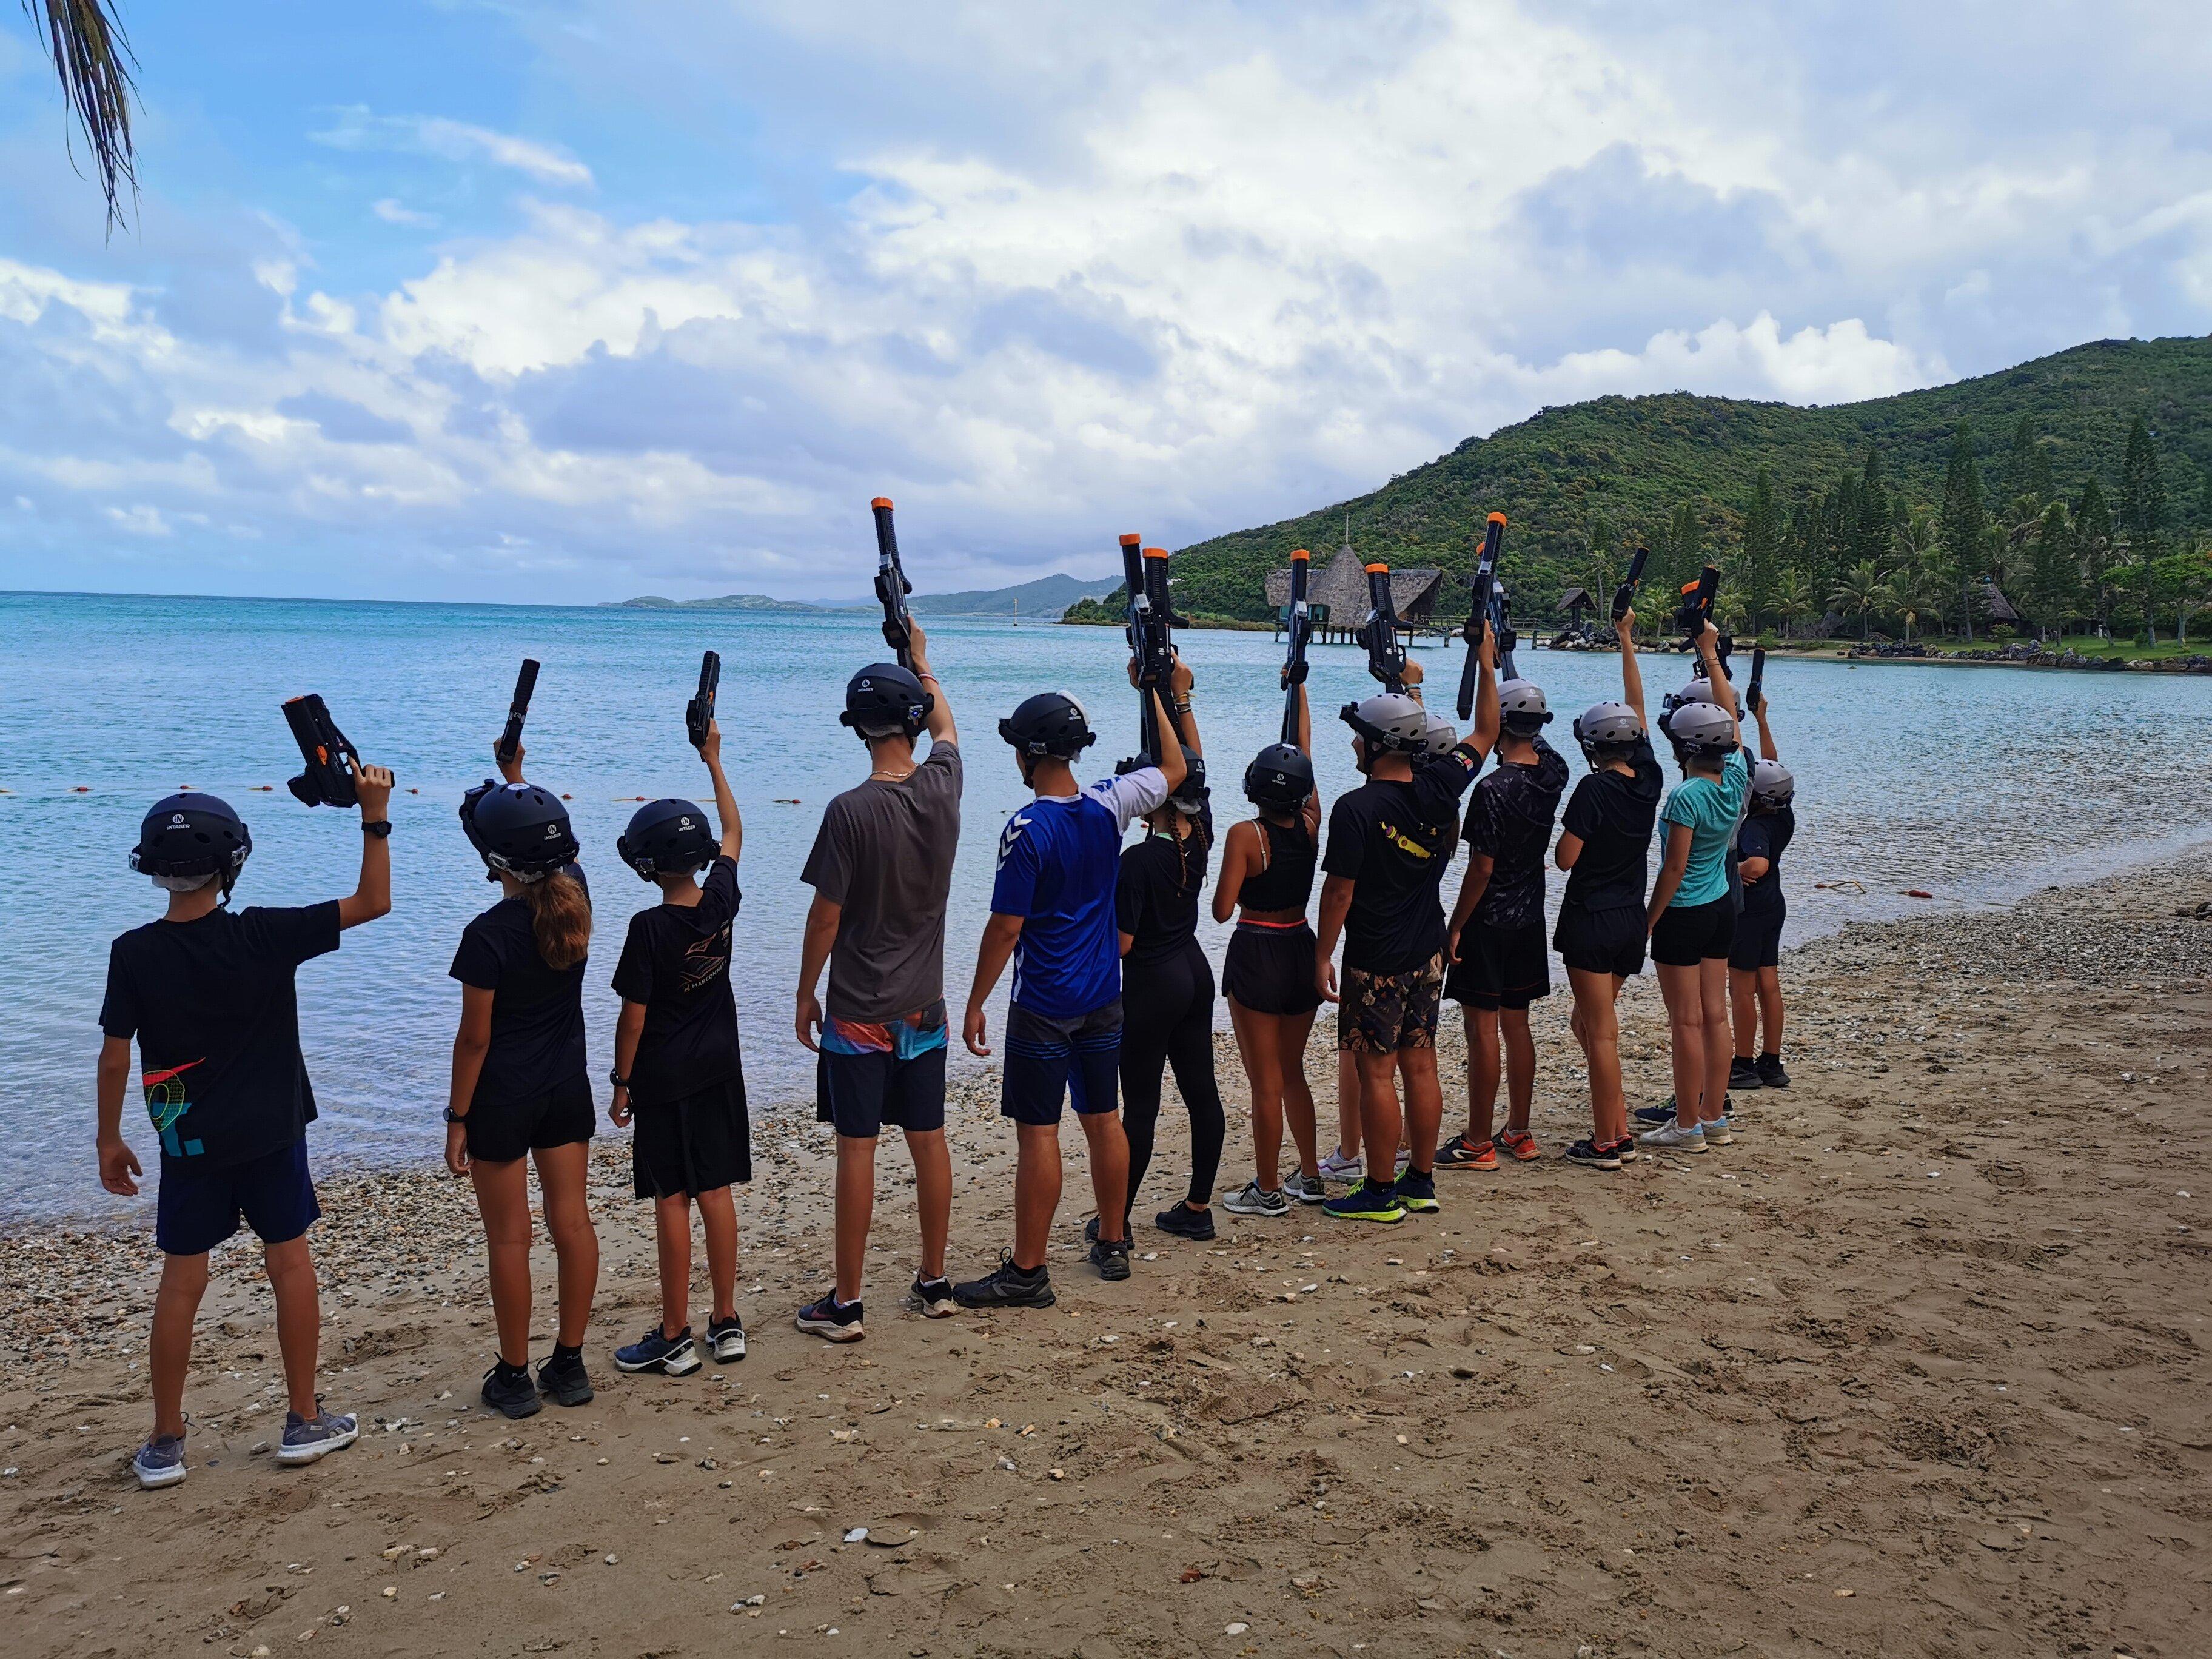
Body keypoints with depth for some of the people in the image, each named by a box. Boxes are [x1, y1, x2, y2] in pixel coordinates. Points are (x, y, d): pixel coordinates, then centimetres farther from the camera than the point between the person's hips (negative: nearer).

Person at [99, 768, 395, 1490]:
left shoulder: (134, 954, -10)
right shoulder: (262, 936, -15)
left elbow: (115, 1057, -4)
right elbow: (372, 903, -10)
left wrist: (110, 1140, 8)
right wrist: (374, 817, -9)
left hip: (189, 1142, 1)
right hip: (271, 1134, -1)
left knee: (181, 1281, 11)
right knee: (290, 1265, 11)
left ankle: (164, 1444, 18)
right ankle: (304, 1422, 18)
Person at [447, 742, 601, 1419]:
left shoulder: (489, 936, -21)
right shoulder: (575, 896, -6)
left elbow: (475, 1038, -16)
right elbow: (547, 839, 18)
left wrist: (457, 1118, -7)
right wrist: (515, 777, 23)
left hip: (502, 1097, -6)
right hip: (567, 1086, 6)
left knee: (508, 1237, 6)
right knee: (572, 1222, 10)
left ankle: (514, 1376, 16)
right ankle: (570, 1364, 20)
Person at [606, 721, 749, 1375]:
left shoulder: (650, 928, -18)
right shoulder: (722, 900, -3)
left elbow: (633, 1017, -14)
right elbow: (734, 833, 15)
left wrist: (621, 1082, -2)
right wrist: (714, 763, 22)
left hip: (664, 1079, -5)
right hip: (719, 1070, 6)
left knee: (672, 1201, 1)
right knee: (716, 1191, 11)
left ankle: (675, 1337, 9)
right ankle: (726, 1322, 18)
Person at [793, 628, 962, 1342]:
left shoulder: (851, 811, -17)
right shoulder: (943, 785, -3)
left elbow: (827, 915, -12)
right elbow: (946, 725, 20)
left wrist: (805, 994, 1)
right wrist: (920, 660, 35)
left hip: (859, 1012, -5)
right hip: (924, 1007, 5)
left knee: (856, 1149, 1)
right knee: (928, 1142, 13)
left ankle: (846, 1303, 10)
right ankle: (935, 1282, 24)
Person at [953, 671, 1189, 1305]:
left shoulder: (1026, 829, -18)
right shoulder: (1108, 806, -1)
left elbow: (1006, 928, -17)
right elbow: (1173, 770, 17)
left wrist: (975, 1004, -8)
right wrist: (1160, 698, 24)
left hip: (1043, 1006, -6)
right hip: (1103, 998, 7)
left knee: (1037, 1132, -2)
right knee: (1103, 1119, 16)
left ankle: (1027, 1272, 3)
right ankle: (1112, 1245, 27)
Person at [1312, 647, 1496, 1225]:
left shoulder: (1357, 808, -18)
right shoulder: (1438, 787, -1)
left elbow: (1339, 890, -16)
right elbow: (1484, 736, 15)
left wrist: (1323, 955, -6)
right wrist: (1488, 666, 22)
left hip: (1376, 961, -7)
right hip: (1429, 955, 7)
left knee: (1376, 1073, 0)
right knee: (1420, 1065, 13)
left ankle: (1379, 1193, 7)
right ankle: (1421, 1181, 22)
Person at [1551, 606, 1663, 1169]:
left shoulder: (1594, 789, -16)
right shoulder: (1649, 779, 3)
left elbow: (1565, 859, -15)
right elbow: (1636, 706, 14)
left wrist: (1572, 829, 5)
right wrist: (1627, 642, 22)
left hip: (1591, 918, -7)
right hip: (1632, 920, 7)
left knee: (1599, 1030, -1)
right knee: (1592, 1021, 18)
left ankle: (1605, 1143, 4)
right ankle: (1620, 1130, 18)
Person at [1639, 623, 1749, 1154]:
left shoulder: (1686, 796, -20)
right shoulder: (1736, 777, 0)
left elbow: (1673, 869, -18)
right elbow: (1729, 716, 14)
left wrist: (1648, 920, -9)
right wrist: (1710, 656, 20)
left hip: (1685, 913, -8)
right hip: (1723, 907, 8)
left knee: (1686, 1022, -2)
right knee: (1715, 1016, 12)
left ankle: (1687, 1127, 4)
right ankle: (1715, 1118, 20)